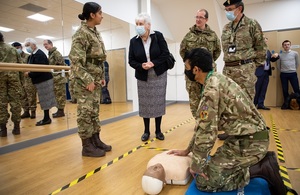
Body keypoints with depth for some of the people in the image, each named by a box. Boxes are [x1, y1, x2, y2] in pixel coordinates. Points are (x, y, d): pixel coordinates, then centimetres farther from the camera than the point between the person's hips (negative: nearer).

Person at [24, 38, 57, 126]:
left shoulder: (39, 54, -17)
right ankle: (46, 118, 20)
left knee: (45, 100, -3)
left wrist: (29, 74, -15)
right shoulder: (32, 55, 14)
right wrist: (27, 72, -4)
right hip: (41, 80, 9)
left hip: (43, 80, -9)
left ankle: (46, 119, 5)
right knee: (45, 100, 12)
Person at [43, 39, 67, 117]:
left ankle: (61, 111, 1)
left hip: (59, 77, -10)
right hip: (54, 78, 10)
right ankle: (59, 110, 22)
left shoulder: (56, 53, -11)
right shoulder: (50, 54, 19)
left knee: (60, 95, -5)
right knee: (57, 95, 14)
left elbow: (62, 63, -21)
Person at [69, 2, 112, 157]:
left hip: (95, 80, 9)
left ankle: (96, 140, 24)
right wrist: (87, 80, -20)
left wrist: (101, 77, 14)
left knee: (94, 112, 13)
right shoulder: (81, 33, -12)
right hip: (84, 81, -9)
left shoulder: (95, 33, 14)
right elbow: (75, 60, -18)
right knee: (85, 113, -1)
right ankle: (87, 146, 11)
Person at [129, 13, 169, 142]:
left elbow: (165, 53, -8)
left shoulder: (158, 36, -5)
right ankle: (146, 131, 21)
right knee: (145, 104, 6)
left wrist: (153, 63, -20)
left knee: (158, 103, 4)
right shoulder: (133, 41, -1)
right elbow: (131, 61, -1)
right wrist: (141, 66, -20)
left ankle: (158, 130, 20)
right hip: (143, 77, 2)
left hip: (159, 75, -1)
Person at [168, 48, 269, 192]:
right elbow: (204, 124, 13)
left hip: (249, 141, -9)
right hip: (248, 136, 9)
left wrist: (196, 165, -7)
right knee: (214, 164, 22)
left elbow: (206, 131, -21)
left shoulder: (212, 89, -23)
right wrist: (187, 150, 16)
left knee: (204, 181, -5)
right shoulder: (216, 79, 8)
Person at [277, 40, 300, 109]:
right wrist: (282, 70, 11)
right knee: (285, 90, 6)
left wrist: (293, 69, 11)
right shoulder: (280, 55, 3)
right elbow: (278, 65, 12)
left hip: (293, 74, -1)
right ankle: (286, 103, 17)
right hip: (283, 74, 1)